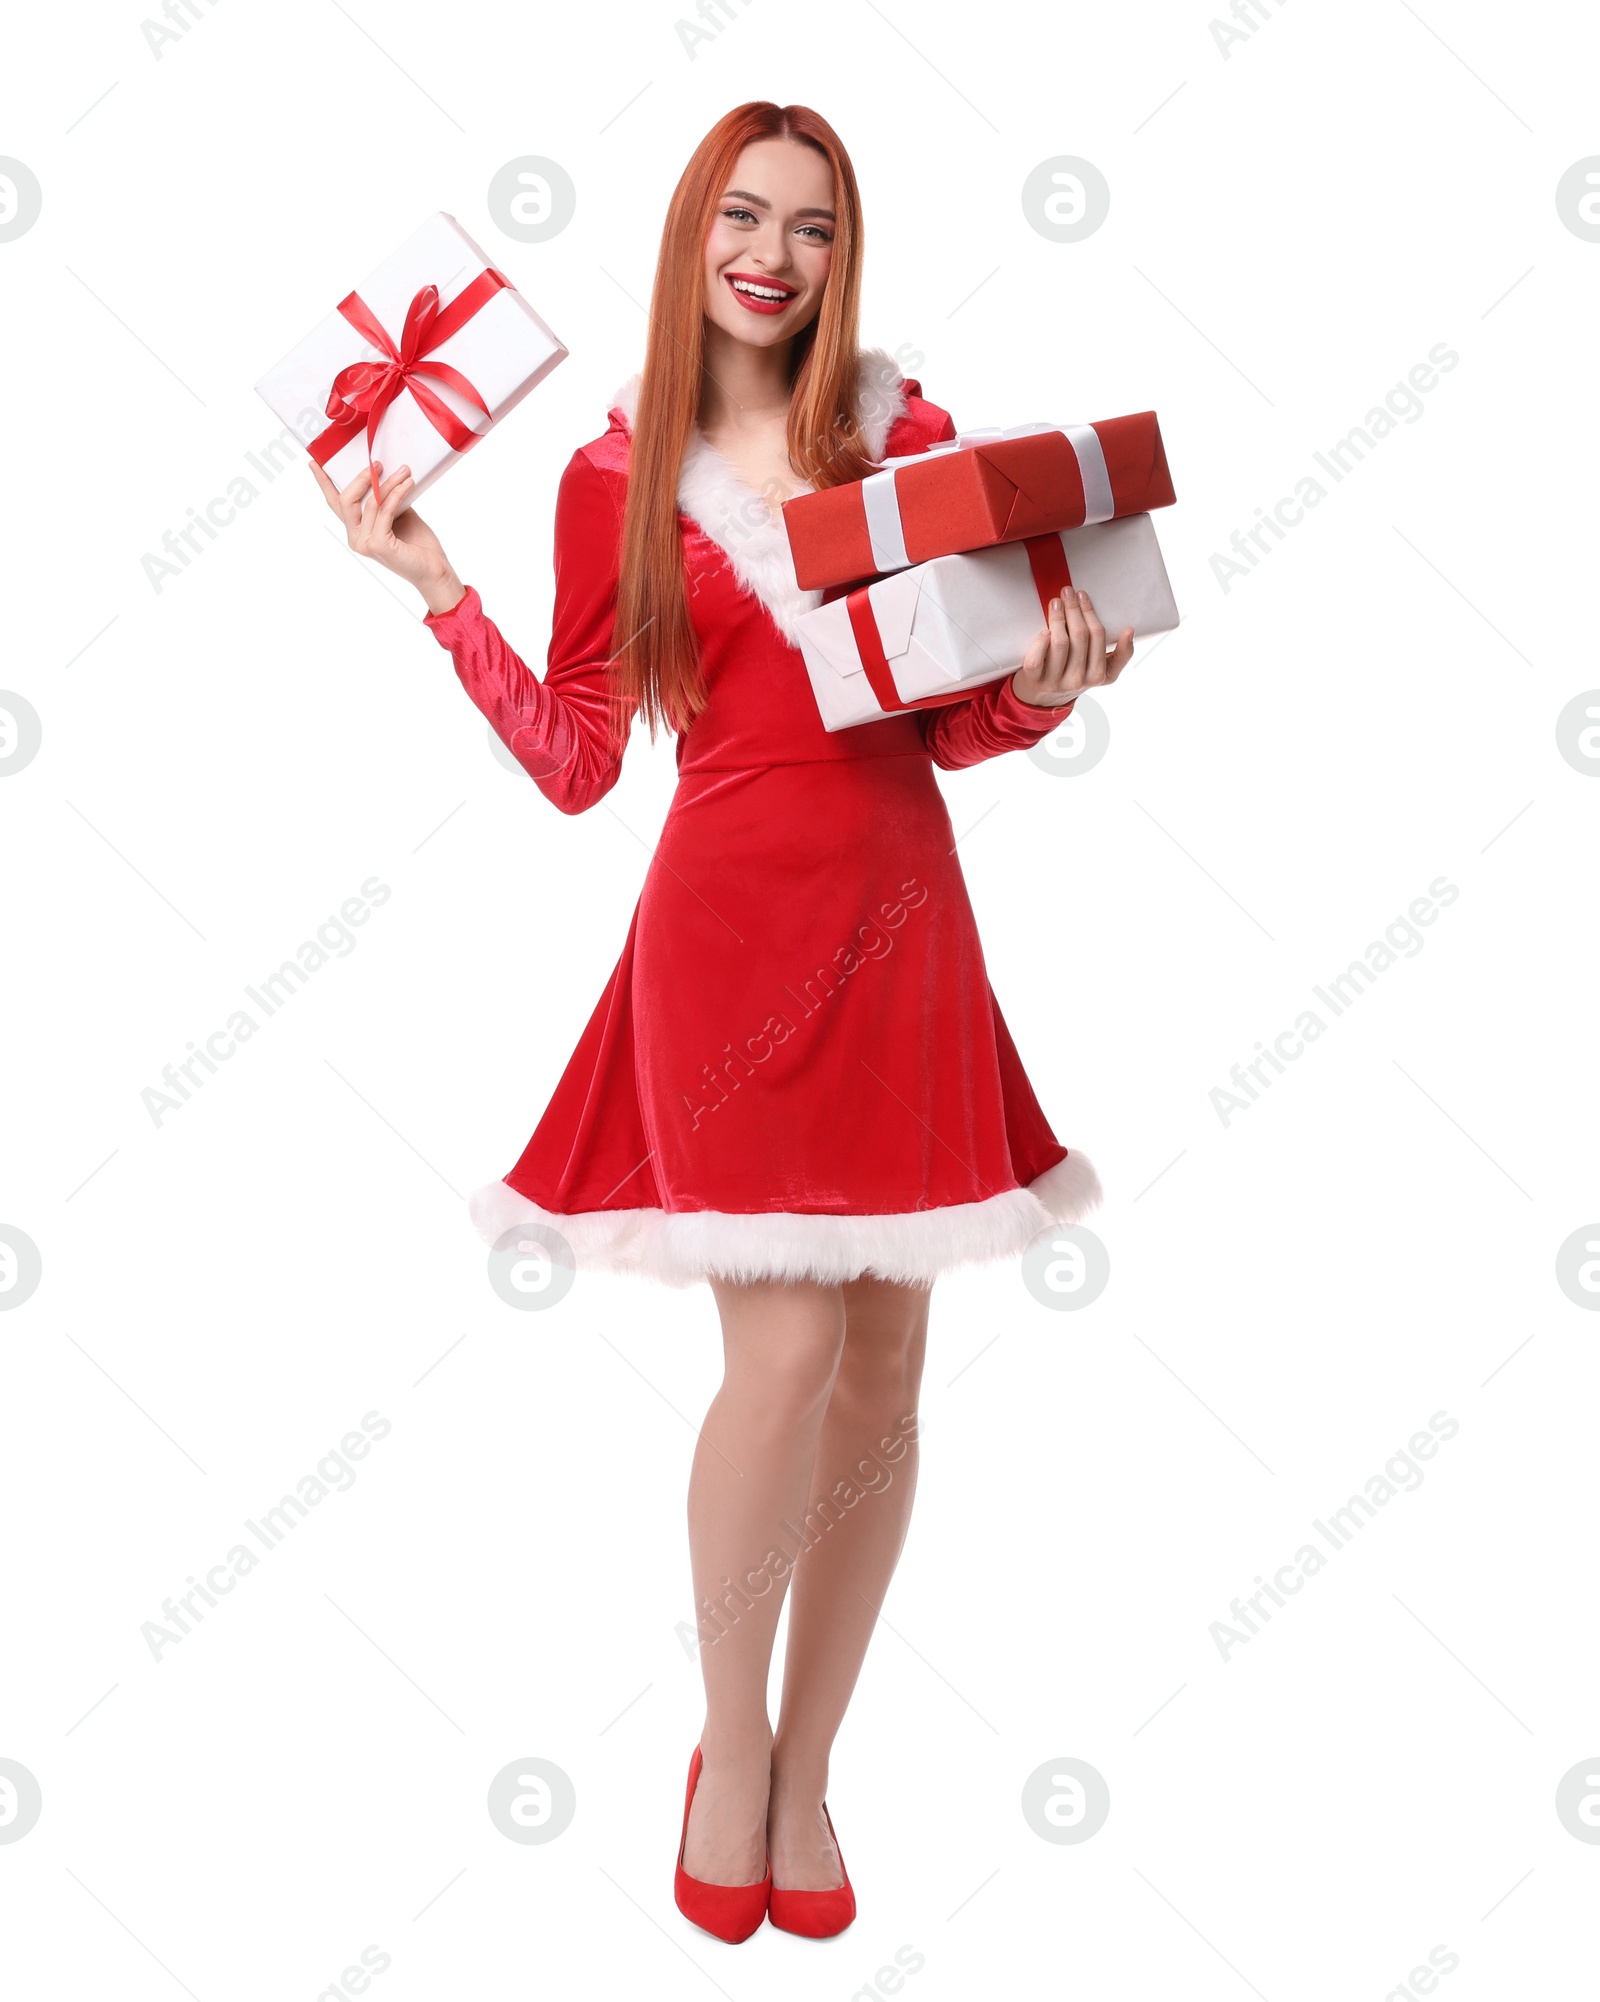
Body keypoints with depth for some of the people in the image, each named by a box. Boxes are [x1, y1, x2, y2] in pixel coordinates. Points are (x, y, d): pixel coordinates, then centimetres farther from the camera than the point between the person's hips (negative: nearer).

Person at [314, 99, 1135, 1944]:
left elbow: (958, 721, 12)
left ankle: (805, 1771, 23)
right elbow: (574, 763, 2)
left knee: (884, 1373, 5)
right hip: (733, 913, -3)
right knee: (788, 1349, -11)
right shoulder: (619, 477, 5)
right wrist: (436, 587, -1)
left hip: (902, 919, 3)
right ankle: (729, 1740, 17)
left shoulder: (908, 435, 9)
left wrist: (1049, 683, -7)